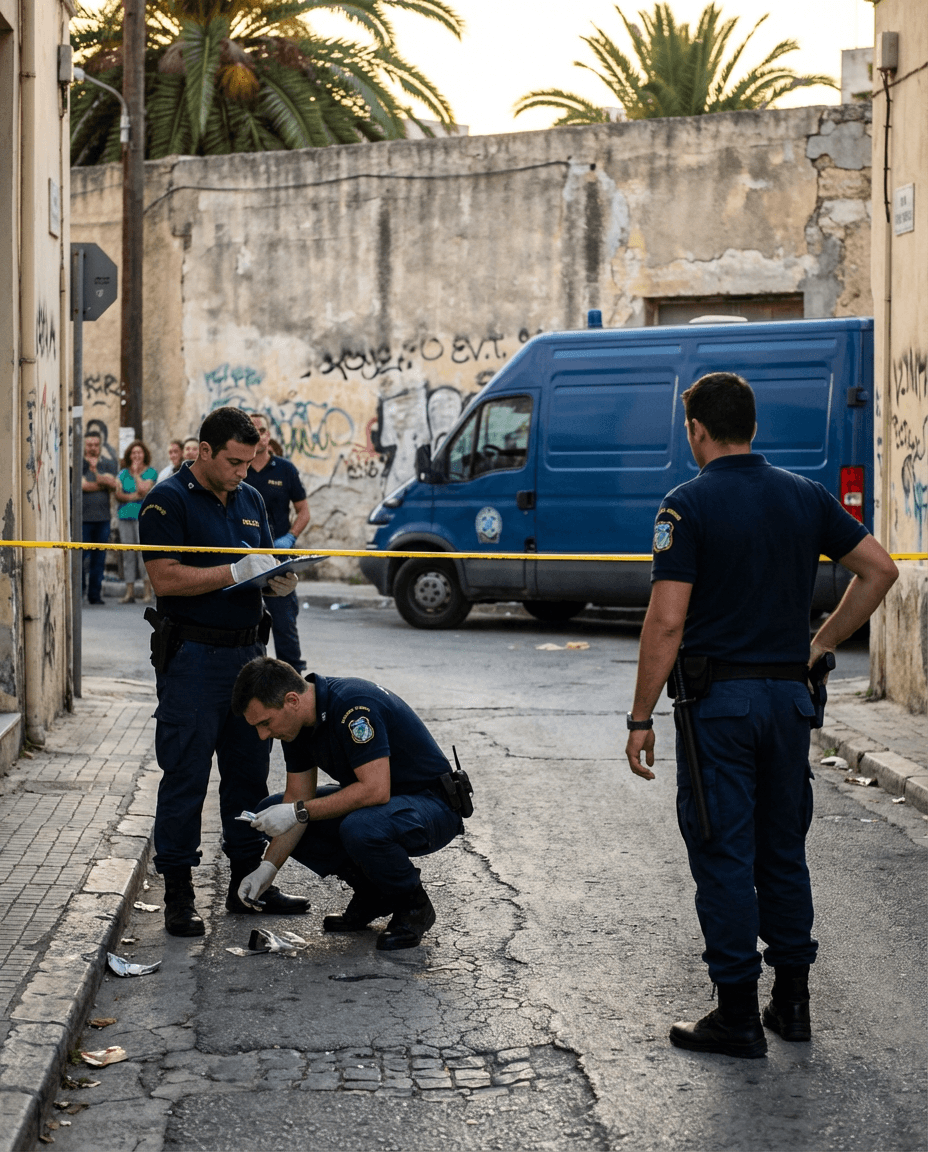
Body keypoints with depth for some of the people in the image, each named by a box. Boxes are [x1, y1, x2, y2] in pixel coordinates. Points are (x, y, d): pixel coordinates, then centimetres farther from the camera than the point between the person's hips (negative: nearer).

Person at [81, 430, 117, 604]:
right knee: (80, 556, -7)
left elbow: (113, 483, -2)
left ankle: (95, 594, 9)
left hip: (103, 518, 3)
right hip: (83, 517, -3)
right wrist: (103, 485, -2)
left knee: (99, 558, 4)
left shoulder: (107, 465, 16)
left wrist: (96, 471, -12)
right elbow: (83, 485, -9)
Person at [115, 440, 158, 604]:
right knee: (128, 554, 3)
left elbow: (143, 489, -11)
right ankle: (129, 592, 5)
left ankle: (148, 591, -7)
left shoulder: (150, 472, 3)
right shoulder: (123, 473, 15)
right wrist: (133, 496, -9)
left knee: (144, 552, -11)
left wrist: (136, 473, -3)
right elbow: (118, 494, 4)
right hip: (125, 516, 4)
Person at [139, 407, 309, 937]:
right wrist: (236, 572, -21)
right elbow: (166, 578, -16)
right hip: (192, 655, -7)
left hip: (247, 650, 7)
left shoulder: (250, 499, 14)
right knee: (185, 775, -3)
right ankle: (178, 893, 4)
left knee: (250, 769, 12)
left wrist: (280, 580, -2)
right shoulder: (168, 500, -8)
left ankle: (248, 881, 21)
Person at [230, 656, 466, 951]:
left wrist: (299, 812, -29)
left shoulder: (353, 705, -30)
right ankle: (372, 893, 9)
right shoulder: (298, 722, -3)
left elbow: (376, 789, -36)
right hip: (378, 801, 9)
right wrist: (267, 868, -8)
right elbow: (298, 798, 2)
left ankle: (413, 906, -8)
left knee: (359, 828, -38)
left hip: (431, 804, -9)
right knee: (270, 810, 3)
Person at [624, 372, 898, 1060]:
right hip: (790, 696, 5)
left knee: (724, 857, 2)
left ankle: (738, 1016, 6)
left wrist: (641, 720, -11)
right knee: (784, 852, 16)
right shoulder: (806, 496, 6)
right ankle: (792, 1001, 22)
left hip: (718, 699, -5)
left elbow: (667, 622, -16)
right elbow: (880, 569, 7)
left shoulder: (689, 504, -11)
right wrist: (823, 643, 12)